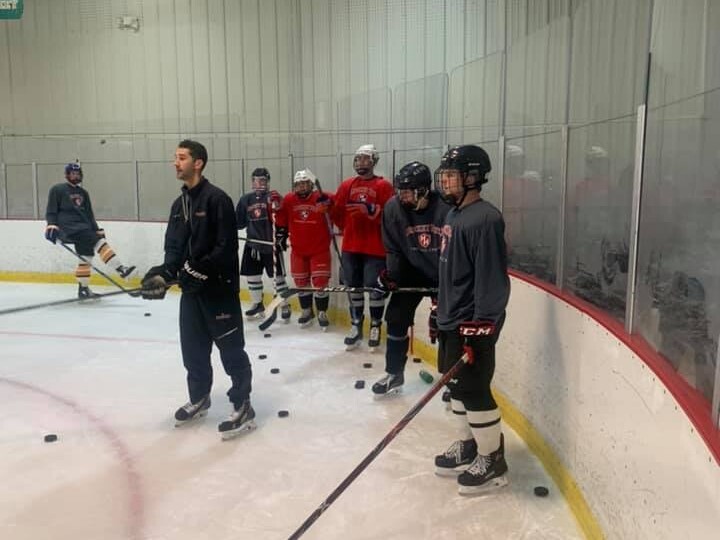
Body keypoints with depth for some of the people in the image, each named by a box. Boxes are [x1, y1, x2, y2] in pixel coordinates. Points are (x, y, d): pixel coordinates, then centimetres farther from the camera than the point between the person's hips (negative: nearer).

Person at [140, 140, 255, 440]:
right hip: (191, 288, 8)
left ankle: (242, 406, 10)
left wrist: (201, 271, -24)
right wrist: (166, 271, -7)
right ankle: (199, 399, 34)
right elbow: (174, 246, 11)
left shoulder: (217, 198, -13)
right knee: (193, 347, 16)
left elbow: (226, 246, -19)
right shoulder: (179, 204, 13)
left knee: (230, 348, -1)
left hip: (219, 286, -8)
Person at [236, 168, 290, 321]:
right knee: (252, 275, 11)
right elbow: (240, 222, 13)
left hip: (272, 243, -5)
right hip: (253, 244, 5)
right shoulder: (245, 200, 8)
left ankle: (284, 306, 12)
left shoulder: (274, 197, -5)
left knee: (278, 275, -1)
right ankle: (257, 305, 28)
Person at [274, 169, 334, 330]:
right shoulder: (288, 200, -3)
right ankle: (307, 311, 30)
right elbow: (282, 221, 10)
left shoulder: (322, 198, -14)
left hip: (319, 249, -3)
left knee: (320, 282, -2)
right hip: (298, 250, 3)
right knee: (301, 282, 12)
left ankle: (322, 313, 16)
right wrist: (281, 236, 12)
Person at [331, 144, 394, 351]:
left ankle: (375, 326, 18)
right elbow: (337, 213, 11)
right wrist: (347, 228, -1)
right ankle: (356, 326, 23)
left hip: (375, 247, -4)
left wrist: (370, 210, -24)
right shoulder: (346, 185, 11)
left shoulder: (384, 186, -3)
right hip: (351, 246, 4)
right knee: (353, 286, 10)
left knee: (375, 287, 1)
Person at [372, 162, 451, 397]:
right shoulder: (394, 208, -14)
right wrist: (390, 274, -15)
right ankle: (394, 374, 17)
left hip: (443, 273, -3)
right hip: (412, 269, 4)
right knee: (396, 318, 2)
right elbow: (394, 248, -3)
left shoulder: (446, 209, -26)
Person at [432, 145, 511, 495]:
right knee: (458, 385, 18)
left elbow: (492, 279, -23)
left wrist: (480, 327, -24)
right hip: (452, 320, 10)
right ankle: (468, 446, 34)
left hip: (474, 325, -10)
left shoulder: (485, 219, -19)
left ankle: (492, 460, 17)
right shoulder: (454, 214, 12)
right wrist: (439, 308, 23)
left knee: (475, 390, 0)